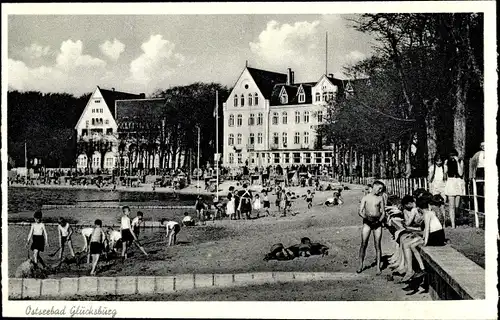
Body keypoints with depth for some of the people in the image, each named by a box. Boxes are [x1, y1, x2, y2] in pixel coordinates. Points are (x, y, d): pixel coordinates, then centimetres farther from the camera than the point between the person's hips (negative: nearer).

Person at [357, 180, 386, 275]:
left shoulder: (380, 198, 10)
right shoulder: (365, 198, 6)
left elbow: (383, 212, 9)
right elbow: (360, 212, 2)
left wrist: (380, 220, -9)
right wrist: (366, 217, -17)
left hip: (377, 222, 1)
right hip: (367, 222, -1)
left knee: (377, 245, -1)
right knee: (363, 244, -4)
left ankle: (378, 267, 3)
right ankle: (360, 265, 4)